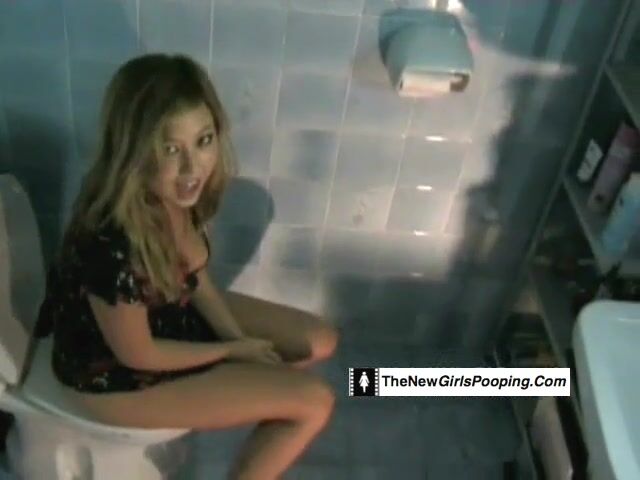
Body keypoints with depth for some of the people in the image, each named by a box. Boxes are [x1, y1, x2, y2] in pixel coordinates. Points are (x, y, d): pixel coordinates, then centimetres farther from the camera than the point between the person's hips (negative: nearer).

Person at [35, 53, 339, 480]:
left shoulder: (173, 193, -18)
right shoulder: (111, 246, -39)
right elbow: (138, 354, -23)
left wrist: (241, 341, -9)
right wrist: (232, 350, -10)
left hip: (166, 312, 7)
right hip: (113, 372, -7)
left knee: (320, 341, 8)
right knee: (315, 402, -7)